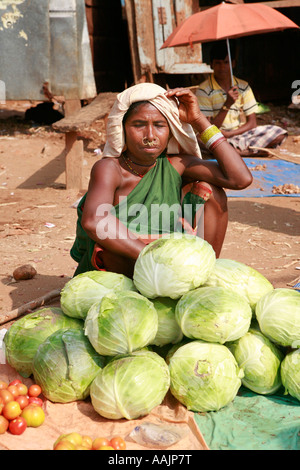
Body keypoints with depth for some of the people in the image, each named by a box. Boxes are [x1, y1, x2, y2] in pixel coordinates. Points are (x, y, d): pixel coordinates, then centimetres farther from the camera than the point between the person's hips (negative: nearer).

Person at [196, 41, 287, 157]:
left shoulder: (243, 87, 6)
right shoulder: (204, 90, -6)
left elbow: (252, 123, 2)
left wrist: (229, 133, -15)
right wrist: (227, 104, -23)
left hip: (241, 134, 3)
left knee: (278, 133, -17)